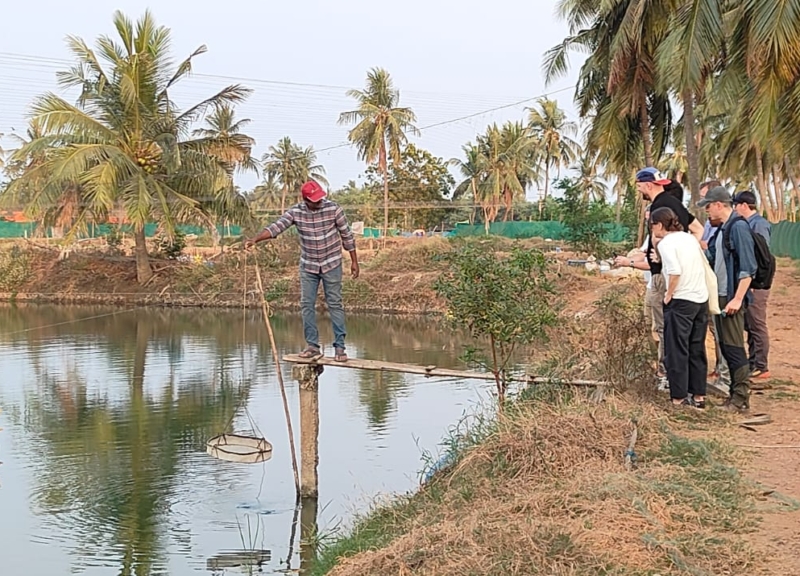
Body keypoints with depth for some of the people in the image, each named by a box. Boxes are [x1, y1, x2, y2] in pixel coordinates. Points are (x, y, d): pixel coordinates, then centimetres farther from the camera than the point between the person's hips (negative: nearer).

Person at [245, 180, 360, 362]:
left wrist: (354, 261, -3)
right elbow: (276, 227, -19)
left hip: (331, 265, -3)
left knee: (334, 304, -1)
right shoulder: (295, 212, -8)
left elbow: (346, 235, -5)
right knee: (307, 305, 3)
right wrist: (255, 239, -34)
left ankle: (339, 346, 3)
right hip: (308, 266, 3)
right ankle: (313, 346, 11)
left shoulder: (333, 209, -13)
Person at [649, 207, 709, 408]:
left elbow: (675, 271, -22)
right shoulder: (689, 238, 13)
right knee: (697, 349, 14)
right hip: (702, 299, 7)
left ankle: (679, 397, 4)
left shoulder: (666, 243, -9)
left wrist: (669, 295, -10)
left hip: (680, 301, -7)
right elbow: (704, 265, 12)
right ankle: (699, 395, 19)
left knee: (677, 350, 1)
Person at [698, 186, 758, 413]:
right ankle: (735, 393, 20)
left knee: (734, 347, -6)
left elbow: (748, 267, -20)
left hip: (732, 298, -10)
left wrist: (737, 299, -22)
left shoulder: (738, 227, -15)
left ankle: (741, 399, 0)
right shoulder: (722, 229, 13)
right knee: (726, 346, 13)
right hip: (720, 296, 10)